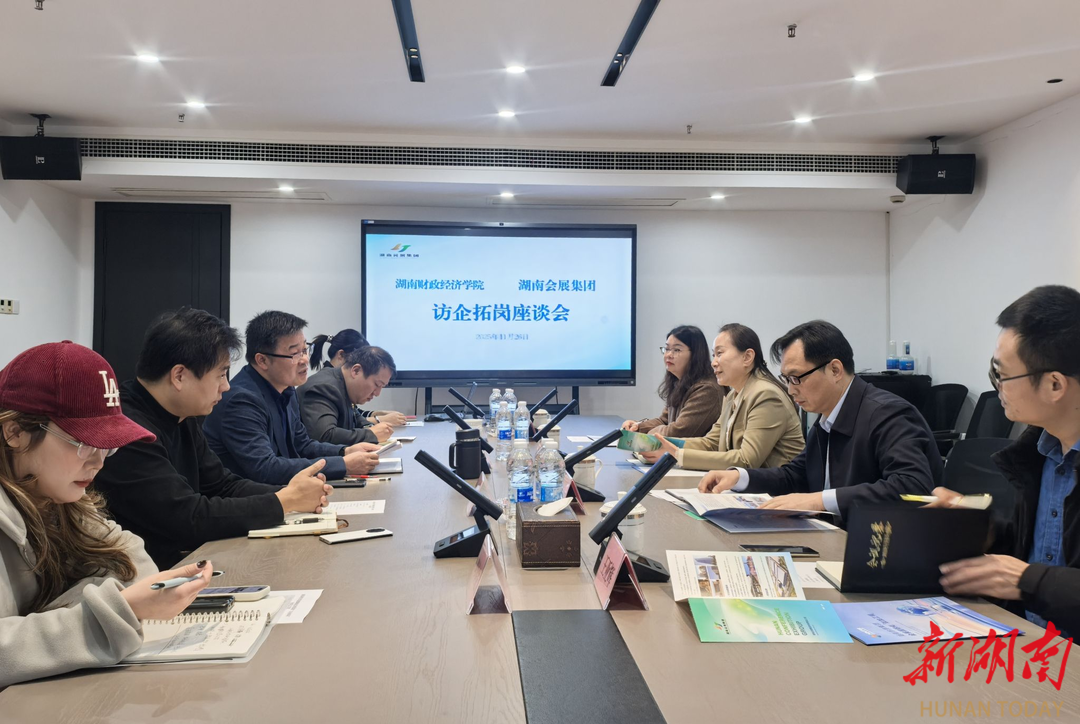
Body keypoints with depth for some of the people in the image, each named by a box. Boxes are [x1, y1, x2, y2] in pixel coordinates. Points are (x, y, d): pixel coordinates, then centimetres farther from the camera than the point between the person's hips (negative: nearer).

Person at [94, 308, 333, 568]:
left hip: (185, 559, 8)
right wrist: (286, 501, -16)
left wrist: (290, 493, -5)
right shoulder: (126, 430, -22)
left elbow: (223, 485, 11)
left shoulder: (182, 418, 6)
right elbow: (190, 518, -24)